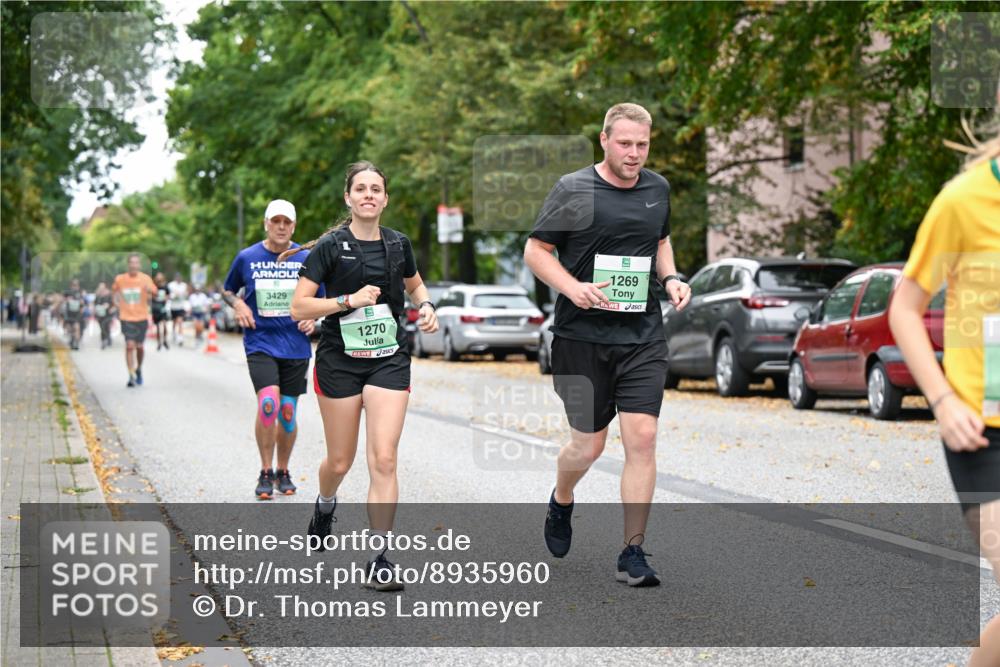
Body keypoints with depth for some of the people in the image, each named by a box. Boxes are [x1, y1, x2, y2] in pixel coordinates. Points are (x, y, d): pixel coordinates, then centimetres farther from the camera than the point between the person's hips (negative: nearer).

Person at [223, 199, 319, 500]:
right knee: (268, 402, -21)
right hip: (260, 343, -2)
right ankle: (265, 472, -7)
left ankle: (283, 472, 26)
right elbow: (227, 289, 16)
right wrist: (238, 304, -4)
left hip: (296, 347, 2)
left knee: (287, 412, 7)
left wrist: (313, 318, -6)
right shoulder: (247, 257, 1)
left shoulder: (307, 258, 2)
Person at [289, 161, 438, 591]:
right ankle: (325, 505, 46)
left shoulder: (398, 244, 5)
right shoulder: (330, 247, -6)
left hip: (389, 360, 2)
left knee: (384, 460, -10)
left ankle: (379, 558, -6)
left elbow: (415, 284, 26)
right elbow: (298, 307, -10)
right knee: (340, 461, 10)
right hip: (339, 361, -2)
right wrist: (349, 300, -20)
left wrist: (426, 306, 5)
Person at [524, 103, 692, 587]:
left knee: (642, 438, -8)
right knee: (589, 445, 5)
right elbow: (535, 249, -1)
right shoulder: (573, 190, -6)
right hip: (582, 335, -3)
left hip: (642, 336, 3)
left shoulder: (658, 189, 9)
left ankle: (632, 555, 0)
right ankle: (561, 502, 40)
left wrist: (670, 279, 7)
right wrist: (573, 288, -17)